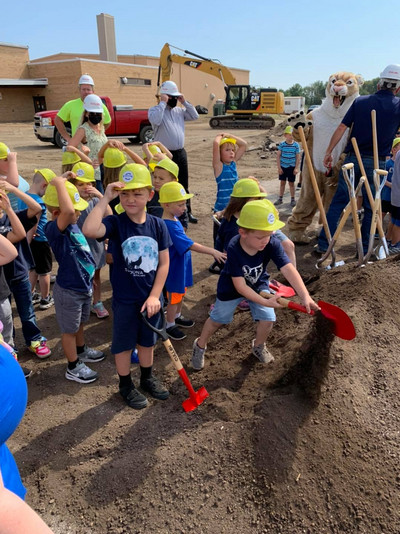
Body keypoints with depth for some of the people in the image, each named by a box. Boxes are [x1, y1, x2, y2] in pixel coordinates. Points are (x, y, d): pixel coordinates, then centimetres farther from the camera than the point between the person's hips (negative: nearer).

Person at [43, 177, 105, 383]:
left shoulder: (72, 225, -1)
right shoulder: (53, 228, -28)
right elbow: (68, 212, -50)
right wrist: (58, 184, -40)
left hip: (84, 285, 8)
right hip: (69, 290, -8)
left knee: (79, 323, 29)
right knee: (69, 329, 12)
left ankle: (81, 351, 52)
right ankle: (73, 367, 30)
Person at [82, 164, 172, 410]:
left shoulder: (158, 225, -6)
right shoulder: (116, 223, -15)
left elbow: (164, 263, -3)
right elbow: (89, 230, -38)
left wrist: (154, 296, -8)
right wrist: (106, 198, -30)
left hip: (150, 297, 3)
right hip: (125, 299, -3)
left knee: (148, 340, 22)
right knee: (124, 343, 14)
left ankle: (148, 377, 45)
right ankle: (126, 385, 36)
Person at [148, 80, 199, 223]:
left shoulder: (179, 110, 15)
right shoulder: (155, 110, -4)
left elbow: (195, 116, 11)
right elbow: (155, 120, -25)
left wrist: (185, 102, 5)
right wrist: (163, 103, -16)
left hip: (180, 153, 6)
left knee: (183, 185, 12)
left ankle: (187, 211, 22)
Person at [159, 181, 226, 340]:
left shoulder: (174, 219, 0)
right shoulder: (170, 226, -31)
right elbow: (191, 245, -32)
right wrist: (213, 252, -30)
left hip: (182, 266, 9)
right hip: (175, 269, -9)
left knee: (181, 293, 25)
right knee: (174, 297, 9)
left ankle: (177, 317, 45)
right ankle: (170, 326, 28)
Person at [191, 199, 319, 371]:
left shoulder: (272, 244, -31)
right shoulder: (234, 249, -38)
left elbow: (288, 269, -40)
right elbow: (240, 286, -35)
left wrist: (305, 296, -52)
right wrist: (265, 302, -41)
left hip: (258, 285, 3)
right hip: (231, 287, -2)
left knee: (267, 318, -5)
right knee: (217, 319, 11)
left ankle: (259, 346, 29)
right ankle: (200, 346, 40)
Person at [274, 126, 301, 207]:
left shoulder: (296, 145, -4)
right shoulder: (282, 144, -4)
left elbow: (298, 157, -1)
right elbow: (278, 156, -1)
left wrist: (296, 168, -6)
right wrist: (279, 167, -5)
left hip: (292, 167, -1)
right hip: (283, 167, 1)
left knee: (291, 183, 6)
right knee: (282, 182, 9)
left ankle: (292, 199, 16)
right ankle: (280, 199, 18)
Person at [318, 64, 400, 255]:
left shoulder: (360, 102, 4)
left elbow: (341, 128, -1)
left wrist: (329, 152, 3)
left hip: (352, 159, 1)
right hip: (376, 163, -1)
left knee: (338, 202, 5)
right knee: (370, 207, 9)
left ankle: (323, 244, 4)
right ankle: (365, 250, 14)